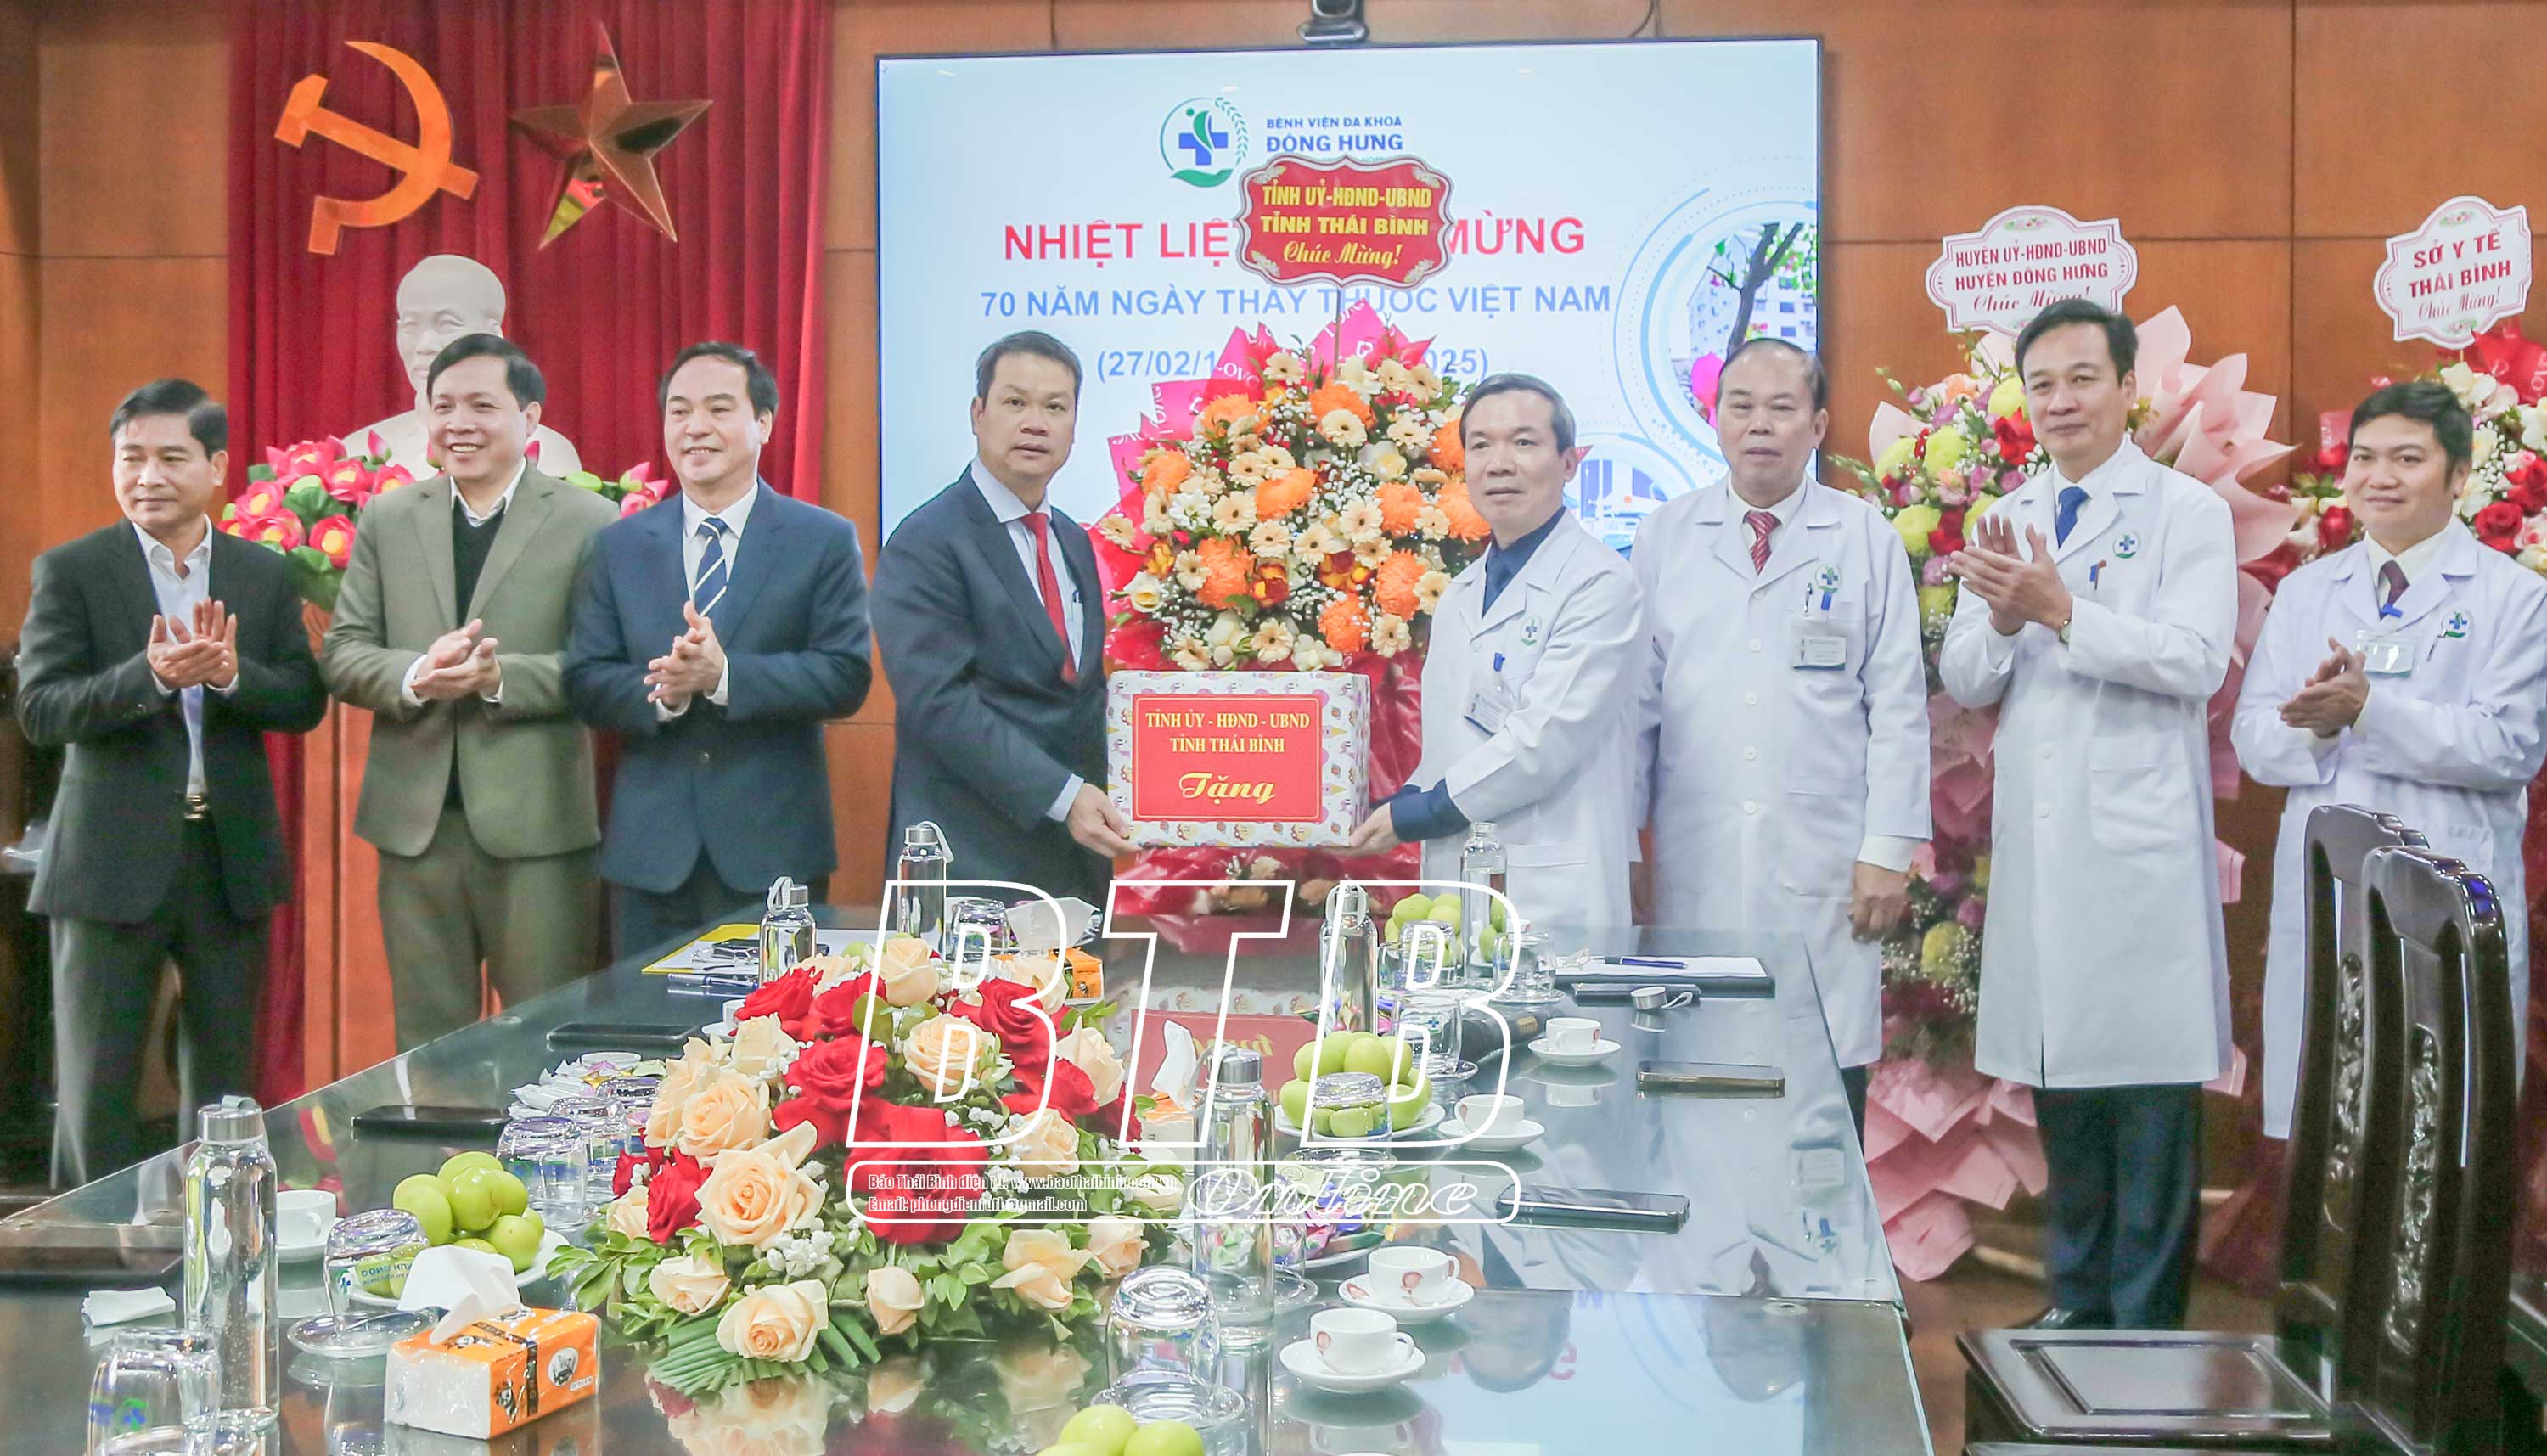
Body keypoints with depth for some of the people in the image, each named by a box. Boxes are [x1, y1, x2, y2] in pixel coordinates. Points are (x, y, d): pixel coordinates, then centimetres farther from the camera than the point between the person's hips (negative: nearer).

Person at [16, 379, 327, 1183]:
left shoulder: (265, 574, 7)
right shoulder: (70, 571, -1)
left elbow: (305, 702, 1)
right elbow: (40, 709, -11)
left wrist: (230, 673, -18)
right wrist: (149, 676, -27)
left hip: (230, 857, 3)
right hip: (114, 861, -3)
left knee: (223, 1083, 12)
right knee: (96, 1087, 2)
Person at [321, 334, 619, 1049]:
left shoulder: (588, 522, 0)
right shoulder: (387, 519, 11)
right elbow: (341, 653, 7)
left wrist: (501, 677, -21)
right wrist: (414, 675, -13)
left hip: (535, 824, -3)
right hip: (416, 820, 3)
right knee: (426, 1042, 11)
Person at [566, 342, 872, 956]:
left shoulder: (825, 541, 2)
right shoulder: (618, 546, 10)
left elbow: (847, 678, -7)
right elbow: (585, 681, 5)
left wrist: (725, 675, -20)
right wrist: (661, 692, -16)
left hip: (774, 848, -2)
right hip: (651, 852, 2)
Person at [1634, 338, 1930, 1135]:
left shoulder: (1866, 540, 5)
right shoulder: (1665, 538, 9)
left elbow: (1898, 708, 3)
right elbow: (1637, 701, 8)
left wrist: (1888, 851, -3)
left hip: (1824, 871, -1)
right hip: (1696, 868, 1)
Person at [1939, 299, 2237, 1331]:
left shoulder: (2185, 511, -2)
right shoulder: (2007, 521, 14)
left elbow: (2197, 663, -14)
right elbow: (1964, 682, 10)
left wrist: (2062, 612, -21)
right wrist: (2002, 618, -11)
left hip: (2139, 843, -5)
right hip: (2037, 842, 5)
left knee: (2149, 1088, -2)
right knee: (2058, 1070, 12)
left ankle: (2146, 1319, 6)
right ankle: (2077, 1300, 23)